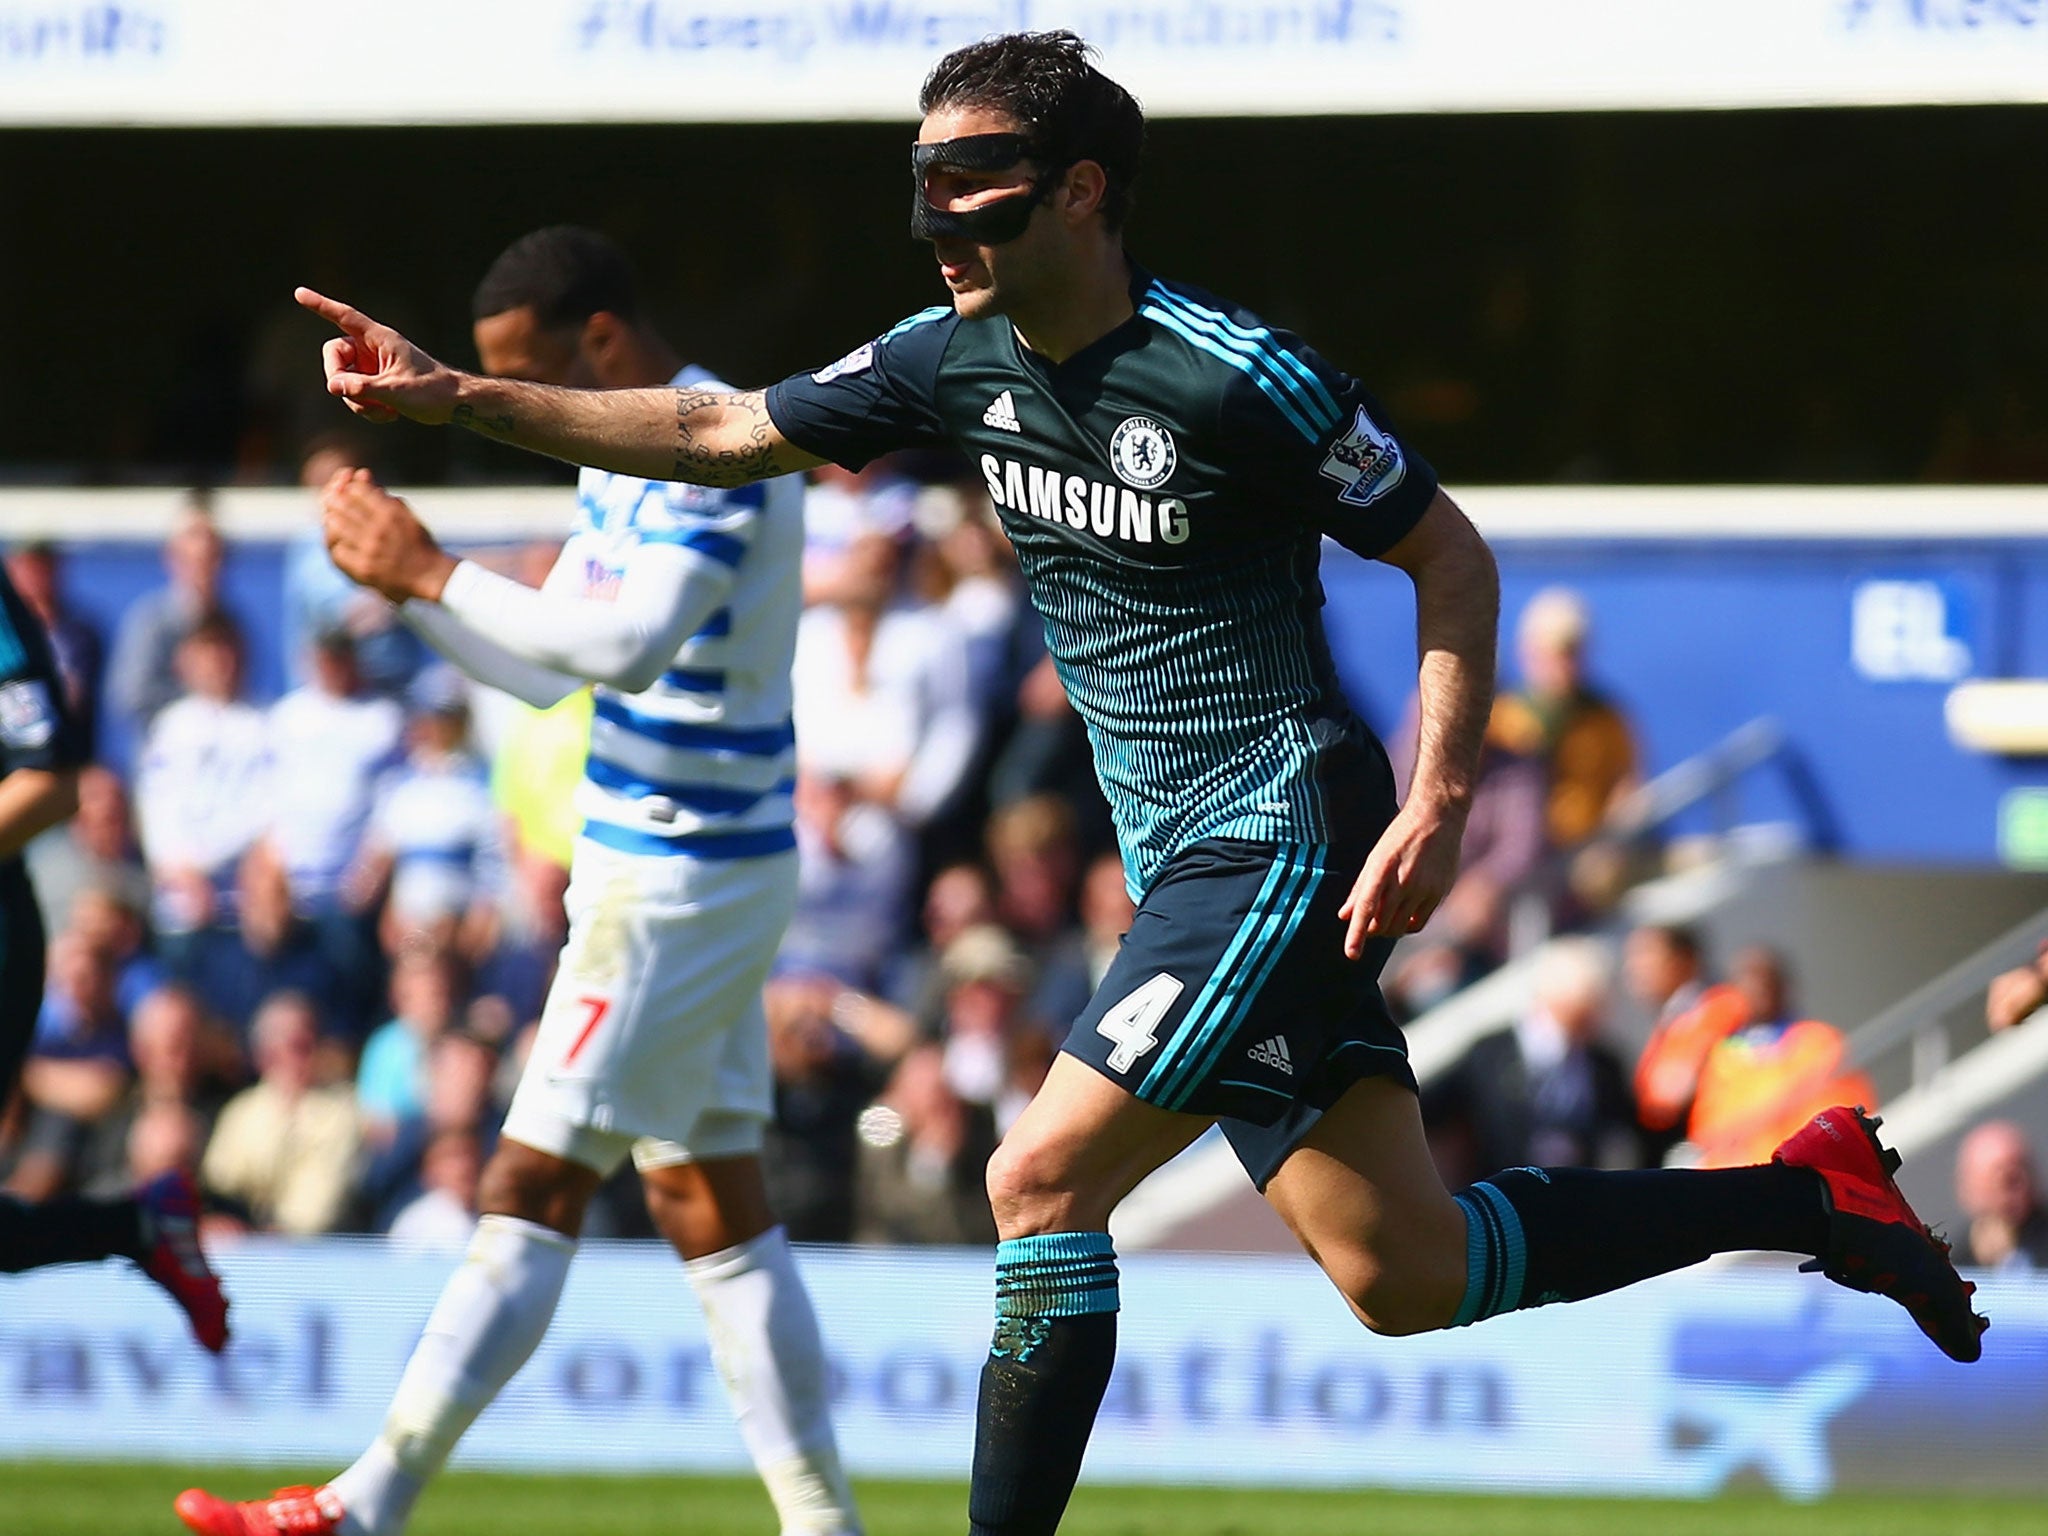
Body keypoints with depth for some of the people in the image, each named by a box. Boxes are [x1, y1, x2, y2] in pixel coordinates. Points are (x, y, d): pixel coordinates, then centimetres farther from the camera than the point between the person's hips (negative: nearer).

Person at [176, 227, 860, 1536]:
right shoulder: (626, 459, 14)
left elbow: (625, 644, -30)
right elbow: (547, 667, 19)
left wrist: (437, 574, -23)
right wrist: (403, 582, 4)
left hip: (681, 878, -10)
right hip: (658, 872, 10)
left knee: (535, 1191, -9)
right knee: (712, 1204, 9)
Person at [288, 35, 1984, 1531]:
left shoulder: (1237, 377, -16)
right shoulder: (964, 361, 4)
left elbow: (1450, 555, -8)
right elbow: (716, 434, 11)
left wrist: (1437, 805, -16)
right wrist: (451, 395, 3)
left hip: (1286, 841, -8)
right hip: (1193, 864, 8)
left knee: (1044, 1180, -15)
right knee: (1404, 1278, 7)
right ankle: (1806, 1196, 22)